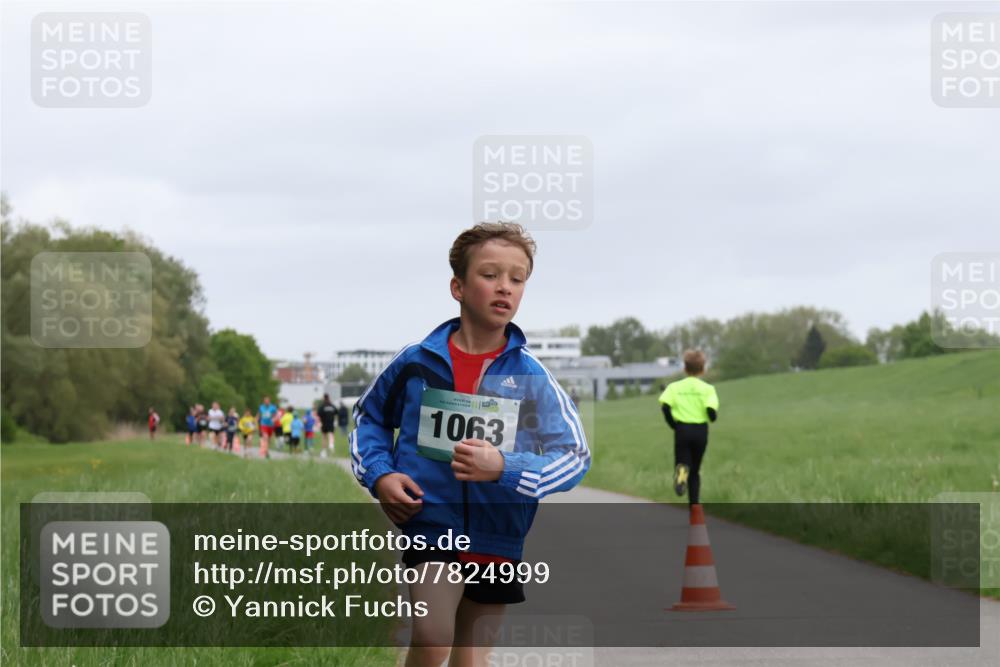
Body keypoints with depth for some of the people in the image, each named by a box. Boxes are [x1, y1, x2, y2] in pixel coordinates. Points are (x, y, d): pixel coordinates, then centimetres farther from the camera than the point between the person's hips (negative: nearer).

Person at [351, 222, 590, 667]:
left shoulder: (531, 376, -4)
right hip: (430, 520, -2)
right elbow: (369, 416, 15)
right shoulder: (417, 362, -2)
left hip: (499, 536, 2)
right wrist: (379, 475, -3)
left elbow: (575, 456, -8)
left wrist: (504, 468, -24)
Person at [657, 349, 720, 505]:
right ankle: (694, 505, 7)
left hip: (681, 430, 0)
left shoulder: (674, 387, 2)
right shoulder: (707, 389, -2)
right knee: (695, 470, 14)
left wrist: (673, 425, 3)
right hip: (700, 431, 0)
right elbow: (711, 411, -14)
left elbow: (665, 407, -11)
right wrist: (714, 416, 11)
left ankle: (681, 472, -32)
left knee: (682, 463, 7)